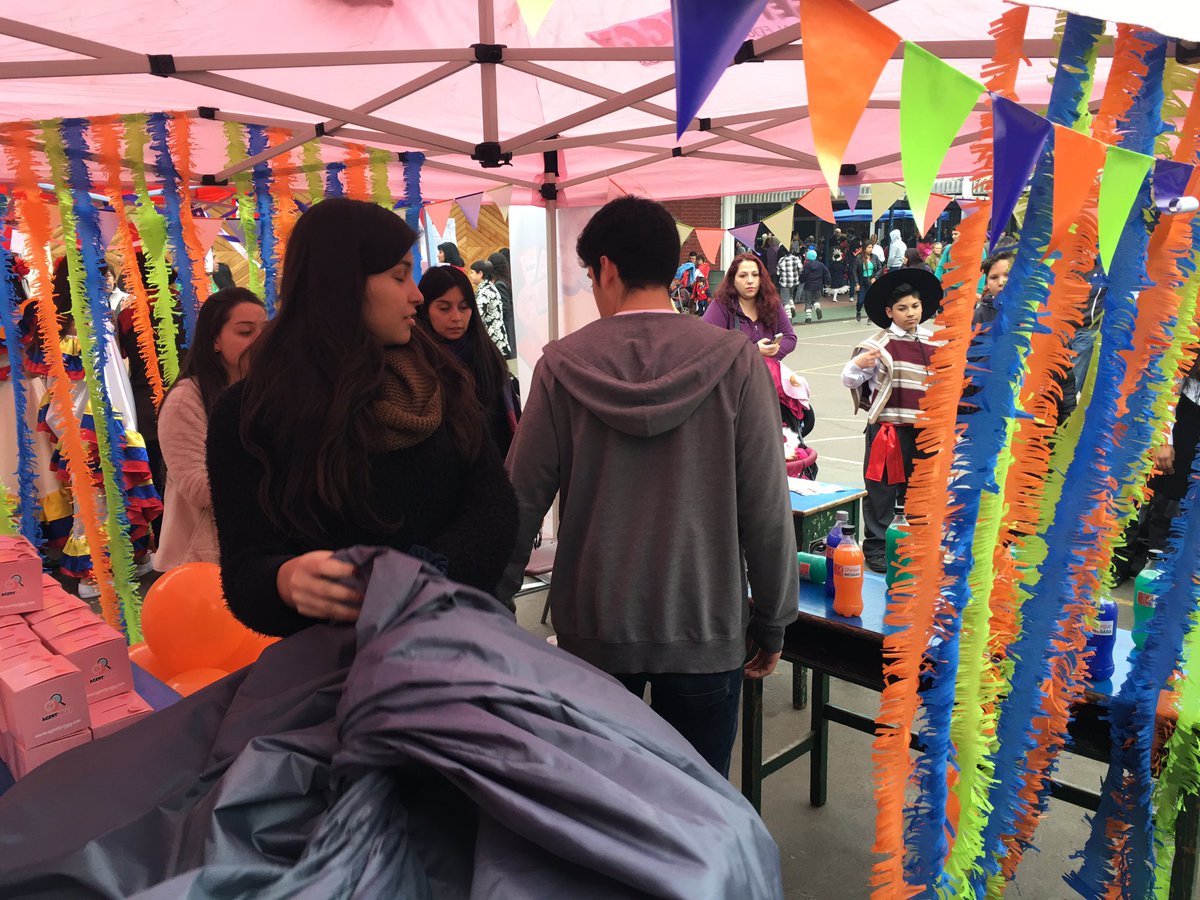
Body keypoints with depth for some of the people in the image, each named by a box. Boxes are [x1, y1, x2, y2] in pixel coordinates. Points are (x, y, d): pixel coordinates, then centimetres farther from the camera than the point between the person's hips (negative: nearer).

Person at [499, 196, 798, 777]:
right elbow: (767, 510, -8)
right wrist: (772, 622, 5)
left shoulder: (562, 365, -7)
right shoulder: (734, 362, -9)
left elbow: (523, 500, -3)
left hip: (593, 627, 1)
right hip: (705, 630, -1)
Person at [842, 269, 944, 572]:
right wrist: (857, 364, -25)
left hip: (922, 429, 5)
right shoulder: (879, 345, -6)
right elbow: (849, 380, -6)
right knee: (882, 489, 1)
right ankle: (875, 547, 13)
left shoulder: (933, 345, 10)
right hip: (887, 427, -5)